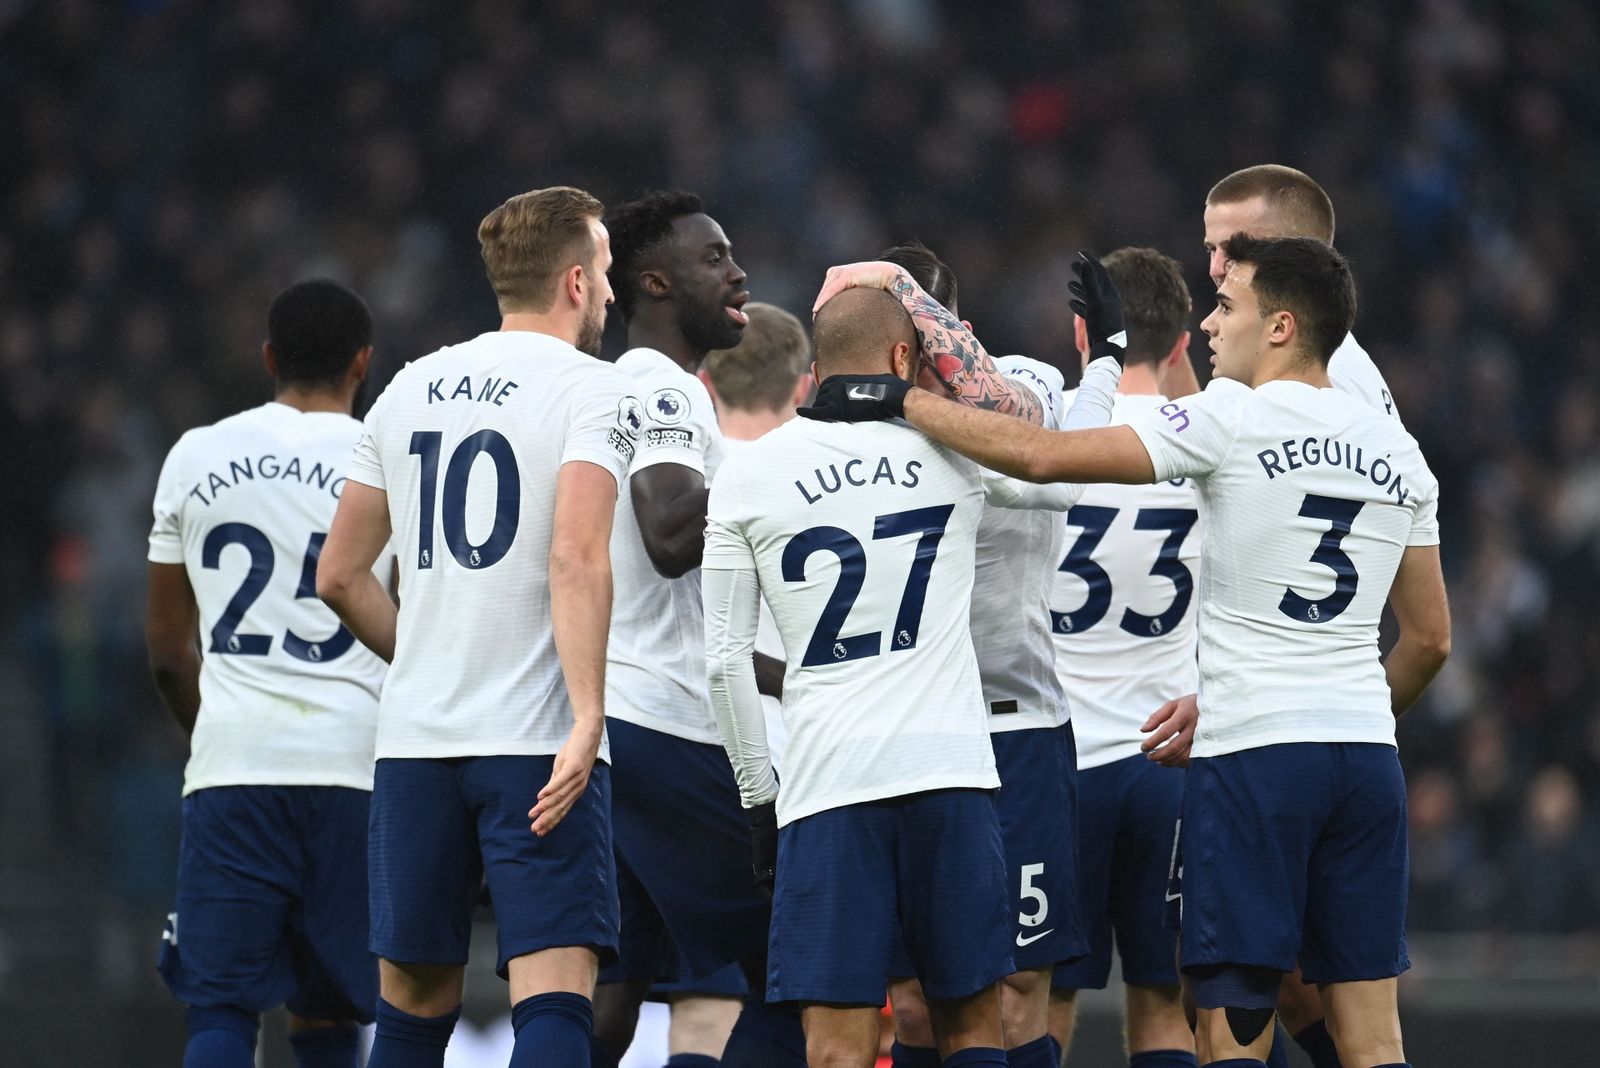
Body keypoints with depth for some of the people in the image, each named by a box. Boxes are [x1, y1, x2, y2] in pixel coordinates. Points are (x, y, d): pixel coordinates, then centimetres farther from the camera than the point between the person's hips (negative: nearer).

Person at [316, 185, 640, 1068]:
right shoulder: (591, 391, -4)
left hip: (415, 737, 5)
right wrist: (587, 719, -22)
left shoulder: (410, 390, 14)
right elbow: (576, 558, -19)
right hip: (538, 741, -5)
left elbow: (340, 576, 17)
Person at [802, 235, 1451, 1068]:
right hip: (1365, 751, 6)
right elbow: (1430, 639, 18)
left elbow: (1044, 457, -11)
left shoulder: (1235, 419, -7)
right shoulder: (1397, 452, 12)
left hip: (1251, 753, -6)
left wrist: (898, 401, -4)